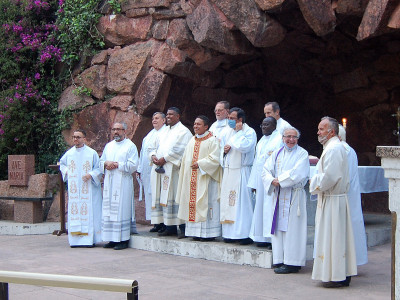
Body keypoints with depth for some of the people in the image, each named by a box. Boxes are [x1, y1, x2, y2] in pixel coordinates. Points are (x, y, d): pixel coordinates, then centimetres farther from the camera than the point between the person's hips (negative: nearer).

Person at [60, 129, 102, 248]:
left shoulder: (92, 153, -3)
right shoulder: (69, 153, 9)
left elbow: (98, 168, 1)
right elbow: (62, 164, 27)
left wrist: (91, 175, -15)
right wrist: (66, 171, 9)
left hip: (88, 189, -3)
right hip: (74, 188, 4)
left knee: (88, 212, -6)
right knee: (74, 213, 1)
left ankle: (89, 239, -3)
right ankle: (76, 239, 5)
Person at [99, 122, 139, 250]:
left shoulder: (130, 146, 0)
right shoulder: (108, 146, 18)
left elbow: (133, 165, -9)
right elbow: (101, 162, 19)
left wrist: (117, 165, -14)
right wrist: (106, 163, -3)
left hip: (123, 183, -6)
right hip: (109, 184, 6)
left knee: (122, 209, -7)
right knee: (109, 210, 5)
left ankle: (124, 239, -4)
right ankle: (113, 239, 9)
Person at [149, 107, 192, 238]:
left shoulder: (183, 131, -1)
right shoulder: (164, 132, 23)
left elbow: (179, 149, -14)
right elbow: (154, 146, 21)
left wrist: (165, 158, -16)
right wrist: (153, 156, 0)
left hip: (173, 168, -8)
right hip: (160, 168, 8)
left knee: (176, 197, -10)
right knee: (163, 197, 5)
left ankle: (183, 228, -8)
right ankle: (169, 227, 8)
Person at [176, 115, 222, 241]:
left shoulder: (212, 140, -5)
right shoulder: (192, 141, 17)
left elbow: (214, 158, -14)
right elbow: (186, 159, 21)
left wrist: (200, 164, -17)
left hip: (205, 178, -7)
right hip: (192, 178, 7)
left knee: (205, 204, -8)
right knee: (192, 203, 5)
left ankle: (208, 233, -3)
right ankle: (196, 232, 11)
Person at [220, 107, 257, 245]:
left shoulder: (249, 132, -6)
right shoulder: (229, 132, 16)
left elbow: (244, 147, -22)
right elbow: (222, 147, 24)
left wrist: (239, 132, -12)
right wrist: (224, 150, 1)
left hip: (242, 172, -7)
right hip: (228, 171, 7)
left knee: (243, 201, -8)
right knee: (228, 201, 7)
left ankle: (246, 234, -5)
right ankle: (231, 233, 13)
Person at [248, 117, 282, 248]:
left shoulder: (279, 139, -7)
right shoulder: (262, 140, 19)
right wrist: (254, 183, 15)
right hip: (260, 179, 8)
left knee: (270, 206, -9)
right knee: (260, 206, 8)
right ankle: (264, 238, 14)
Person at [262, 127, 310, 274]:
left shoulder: (302, 154, -2)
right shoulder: (277, 153, 14)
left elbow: (298, 174, -16)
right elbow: (266, 170, 6)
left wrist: (280, 180, -12)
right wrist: (272, 181, -13)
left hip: (294, 195, -6)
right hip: (279, 194, 6)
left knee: (292, 227, -5)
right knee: (279, 227, 6)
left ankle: (292, 262, -1)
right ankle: (280, 260, 12)